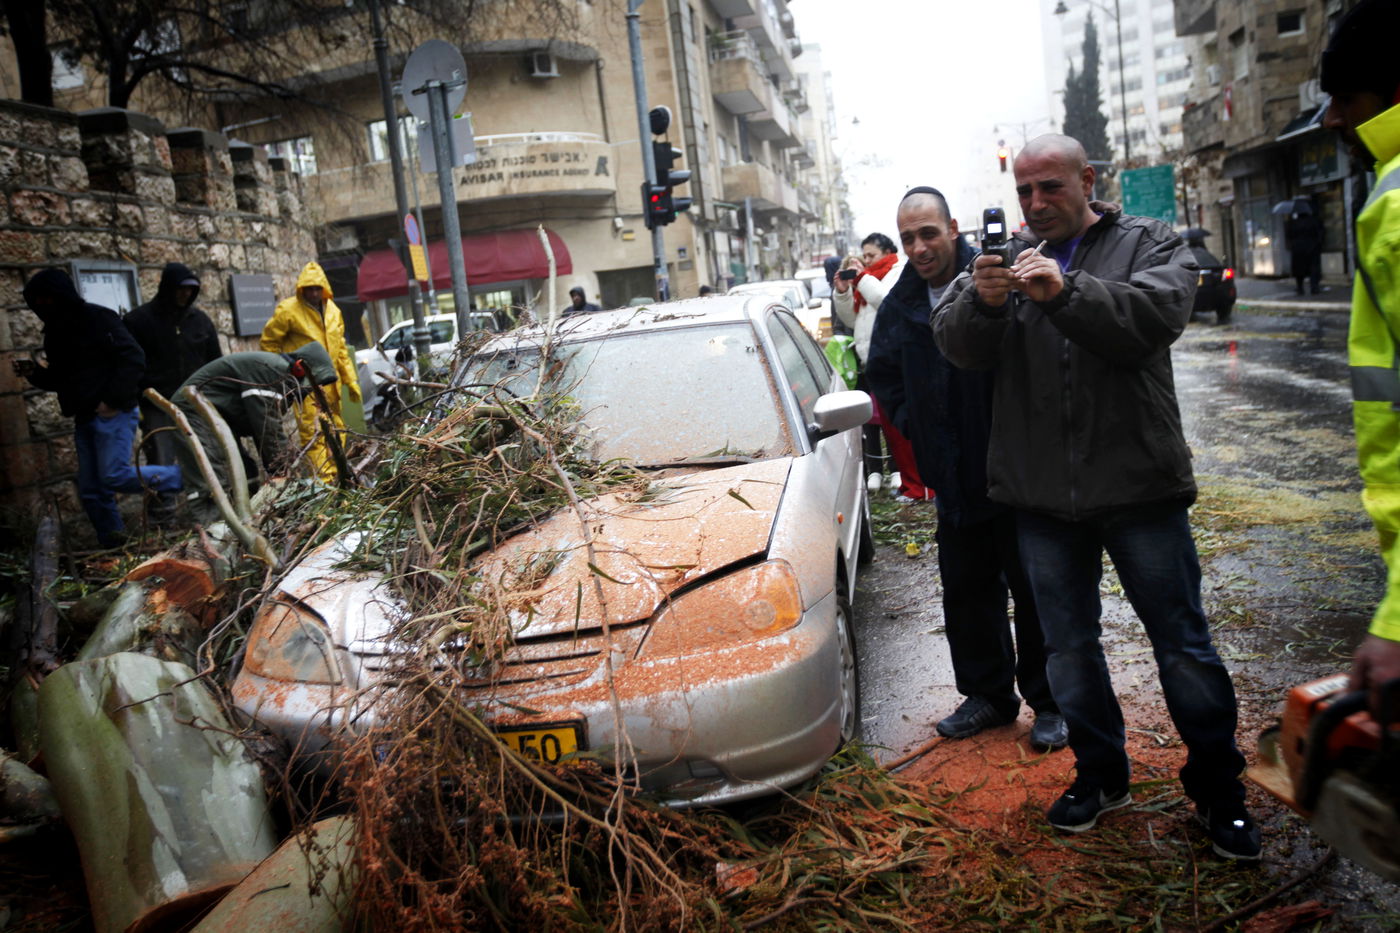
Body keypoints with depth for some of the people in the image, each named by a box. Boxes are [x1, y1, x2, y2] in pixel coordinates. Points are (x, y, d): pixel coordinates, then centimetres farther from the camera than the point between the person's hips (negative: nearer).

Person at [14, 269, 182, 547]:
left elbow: (133, 358, -15)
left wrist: (114, 401, -18)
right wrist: (35, 373, 4)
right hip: (84, 418, 8)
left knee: (116, 476, -19)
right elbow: (60, 378, 25)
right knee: (91, 491, 7)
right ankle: (112, 545, 16)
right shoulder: (55, 330, 16)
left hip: (112, 414, -8)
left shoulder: (96, 318, -8)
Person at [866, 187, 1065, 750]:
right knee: (966, 590, 15)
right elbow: (882, 375, 20)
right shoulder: (900, 304, 6)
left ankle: (1049, 703, 22)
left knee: (1033, 589, 6)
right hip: (953, 477, 6)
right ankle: (988, 694, 31)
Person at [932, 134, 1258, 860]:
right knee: (1067, 644, 14)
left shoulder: (1149, 244, 3)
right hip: (1042, 496, 3)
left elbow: (1158, 313, -18)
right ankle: (1101, 773, 33)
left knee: (1182, 642, 7)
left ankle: (1217, 786, 26)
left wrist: (1064, 291, -31)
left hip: (1140, 485, -2)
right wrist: (981, 301, -27)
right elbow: (955, 344, -5)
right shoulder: (1004, 259, 9)